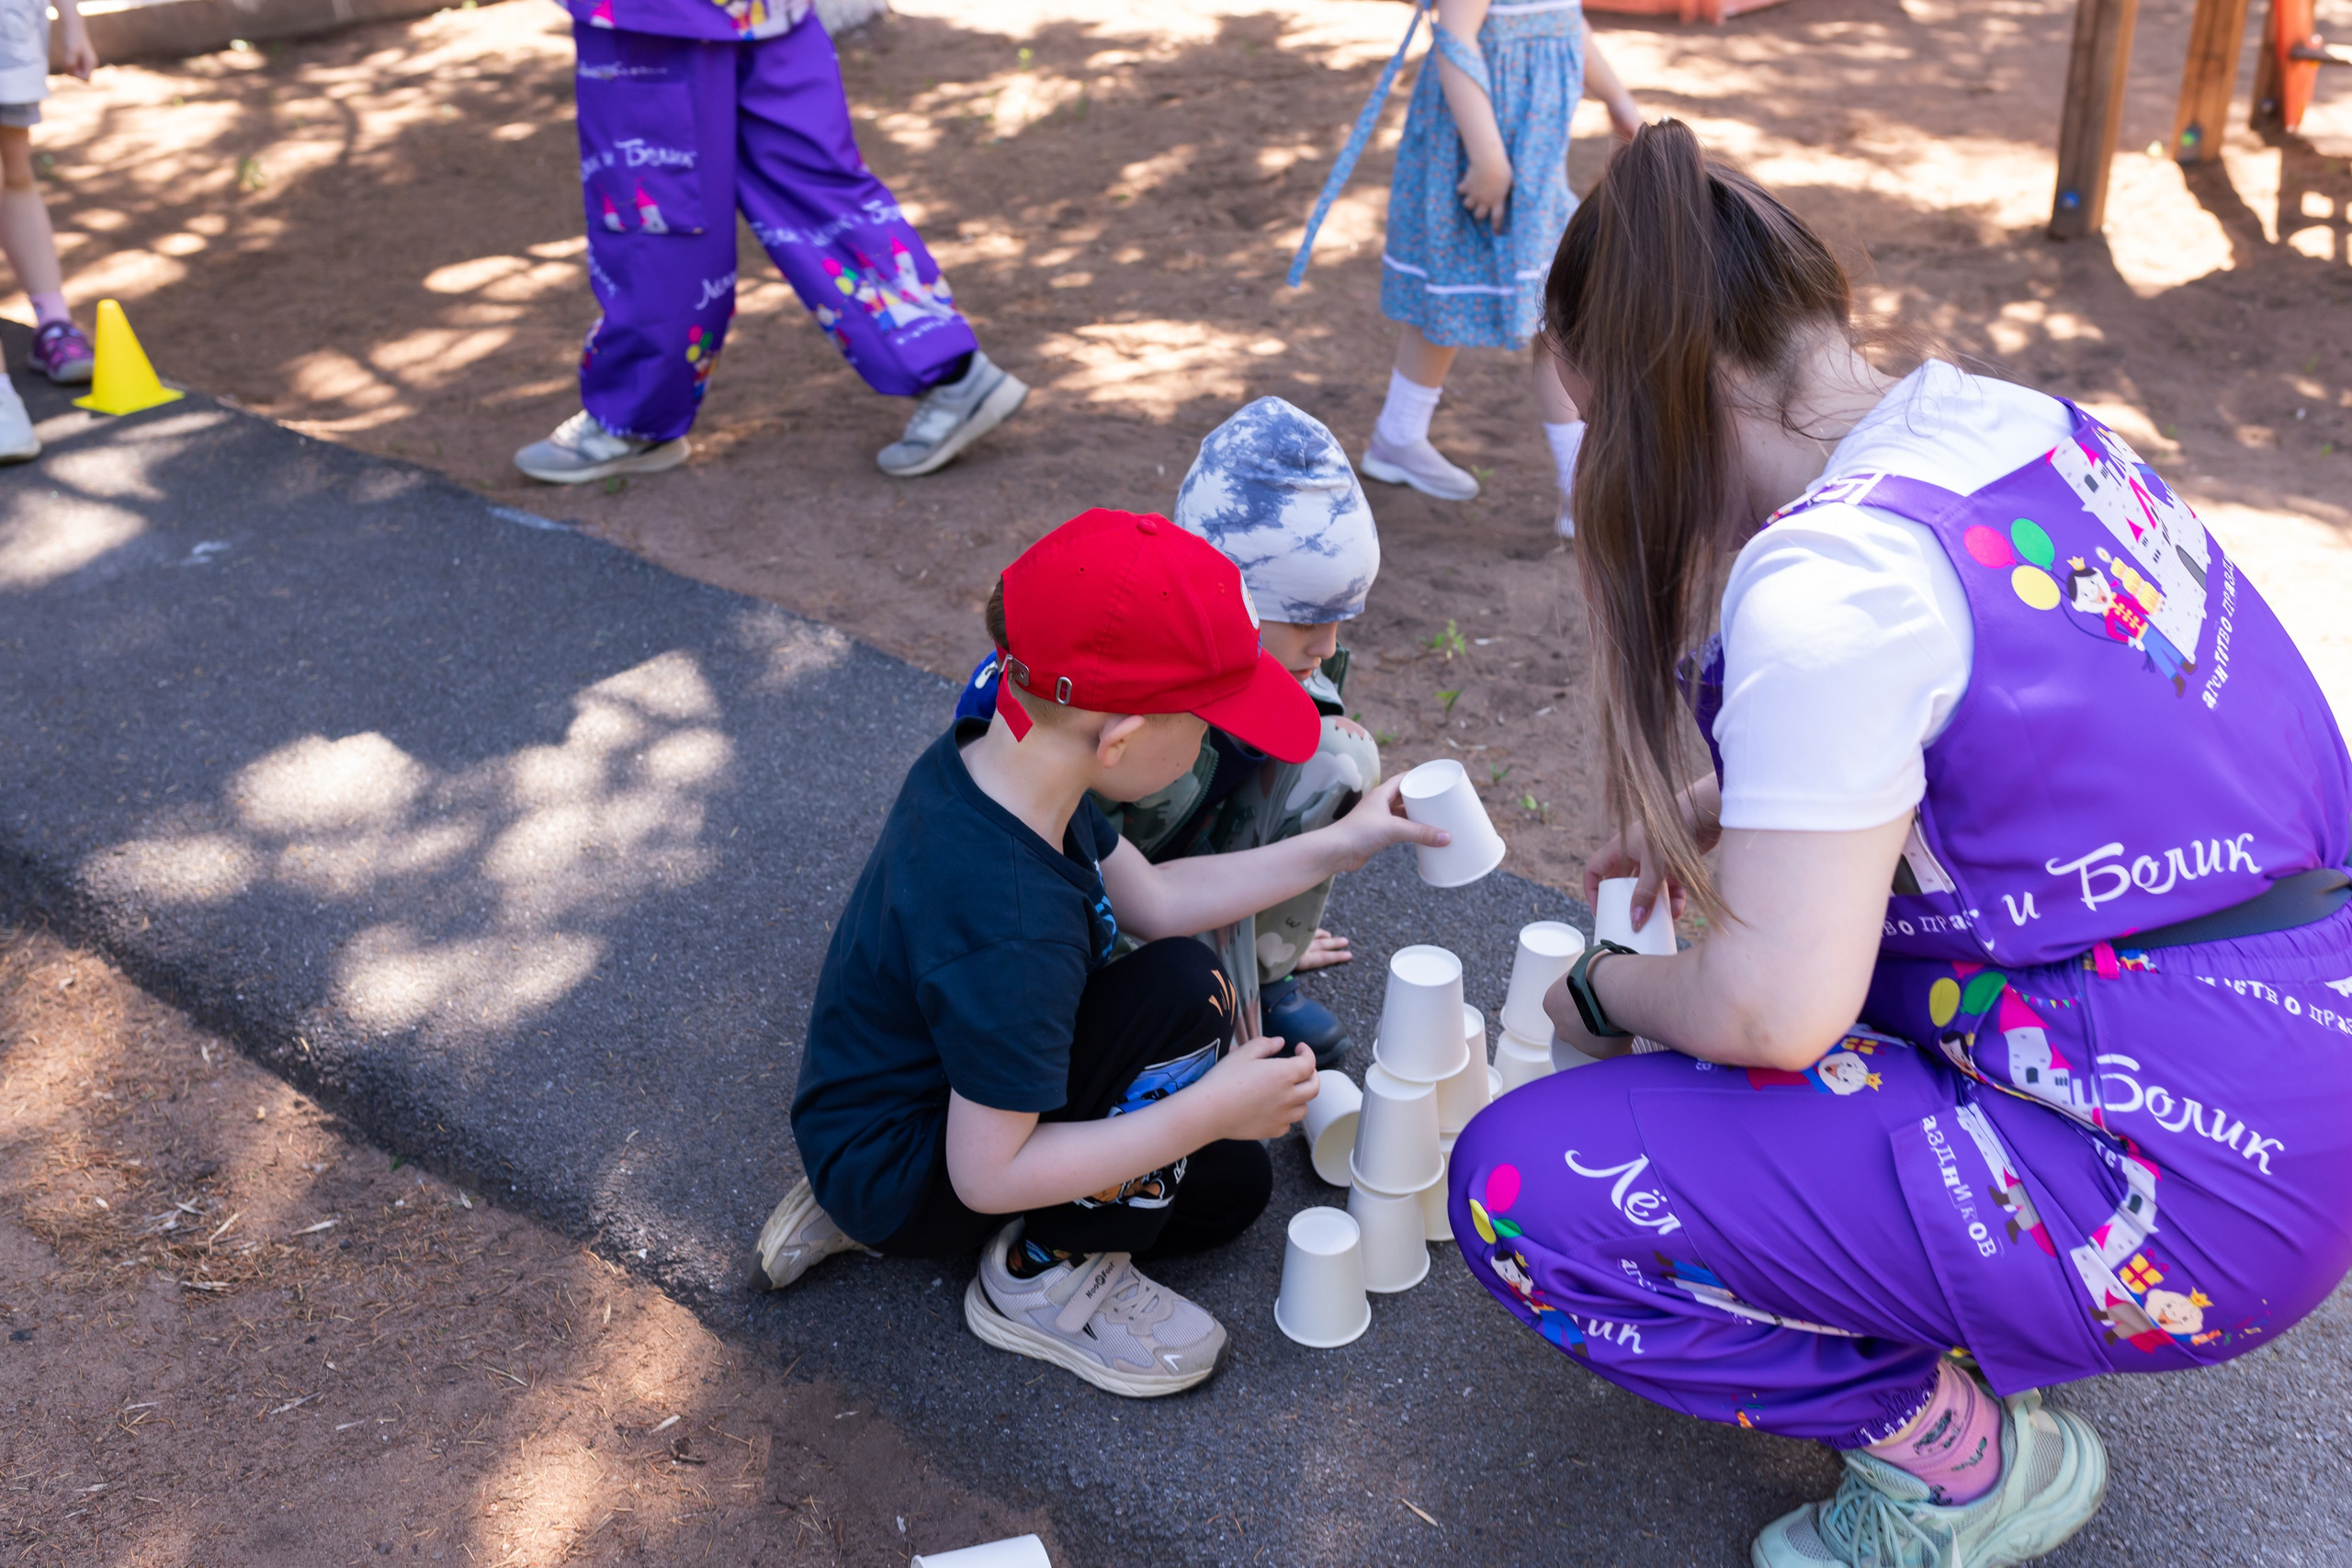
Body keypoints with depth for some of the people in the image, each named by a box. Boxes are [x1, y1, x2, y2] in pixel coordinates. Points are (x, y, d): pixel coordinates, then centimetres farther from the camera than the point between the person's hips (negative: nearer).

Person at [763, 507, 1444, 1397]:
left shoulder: (985, 758, -10)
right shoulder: (1011, 934, -37)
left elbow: (1151, 899, 5)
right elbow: (989, 1175, -30)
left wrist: (1336, 847, 3)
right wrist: (1210, 1109, -27)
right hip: (897, 1181, -10)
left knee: (1233, 1188, 15)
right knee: (1186, 988, -25)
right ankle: (1045, 1275, -4)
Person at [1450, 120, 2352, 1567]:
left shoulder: (1826, 581, -24)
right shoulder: (2012, 418, 3)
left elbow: (1772, 1009, -22)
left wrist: (1607, 994, -2)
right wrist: (1721, 813, 18)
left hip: (2181, 1200, -9)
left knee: (1523, 1191, -10)